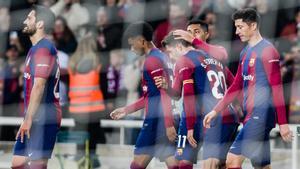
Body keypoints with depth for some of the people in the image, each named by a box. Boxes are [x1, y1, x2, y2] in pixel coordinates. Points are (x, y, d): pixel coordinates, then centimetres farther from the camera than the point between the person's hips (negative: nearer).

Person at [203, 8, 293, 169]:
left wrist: (283, 123, -17)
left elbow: (277, 88, -14)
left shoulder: (267, 50, -10)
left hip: (261, 116, -8)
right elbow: (236, 86, 22)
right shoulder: (245, 53, 16)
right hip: (251, 116, 8)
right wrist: (215, 111, 17)